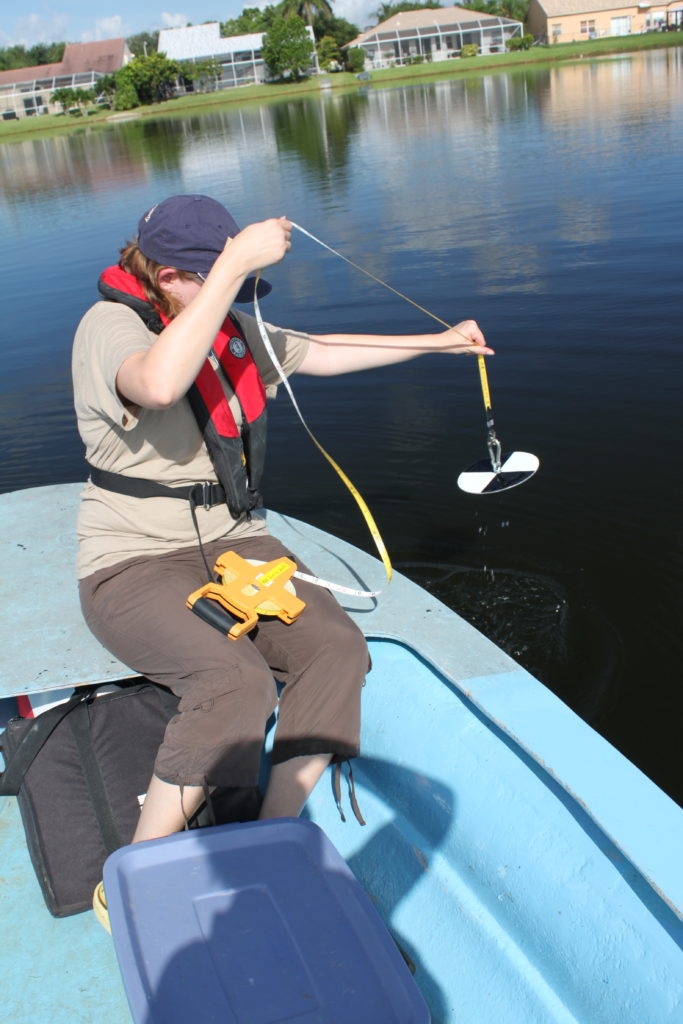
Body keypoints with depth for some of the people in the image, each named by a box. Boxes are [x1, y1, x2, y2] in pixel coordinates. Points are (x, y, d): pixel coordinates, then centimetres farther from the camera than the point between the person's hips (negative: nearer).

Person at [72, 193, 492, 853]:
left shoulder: (230, 328, 12)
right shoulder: (109, 326, -14)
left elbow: (321, 354, 24)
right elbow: (160, 384, -39)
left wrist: (437, 342, 25)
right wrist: (237, 260, -36)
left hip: (234, 542, 7)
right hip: (134, 561, -7)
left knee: (337, 646, -20)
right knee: (238, 681, -32)